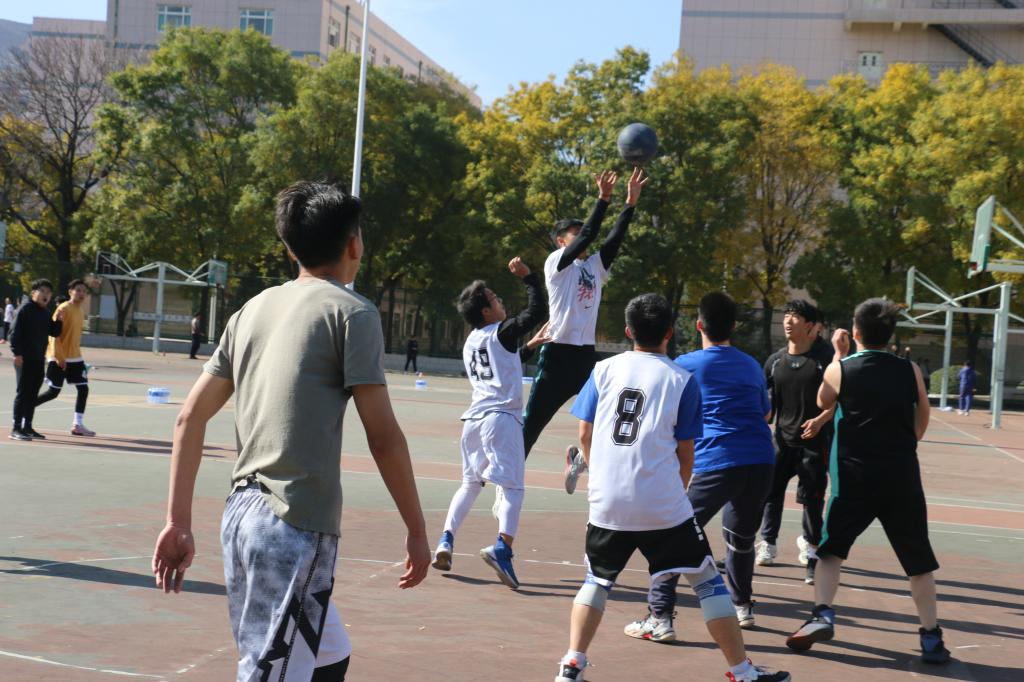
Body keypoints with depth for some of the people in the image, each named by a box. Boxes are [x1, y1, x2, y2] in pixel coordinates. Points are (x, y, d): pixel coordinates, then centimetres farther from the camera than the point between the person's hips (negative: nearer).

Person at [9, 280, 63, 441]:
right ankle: (16, 429, -5)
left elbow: (54, 333, 17)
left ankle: (27, 427, 17)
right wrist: (17, 353, -20)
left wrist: (58, 320, -1)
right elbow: (15, 332, -14)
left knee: (32, 394, 11)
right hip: (24, 359, -8)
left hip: (39, 359, 8)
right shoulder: (25, 309, -8)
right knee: (22, 392, -7)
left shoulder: (46, 313, 15)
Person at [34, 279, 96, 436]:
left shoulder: (80, 311, 12)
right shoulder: (63, 309, -13)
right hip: (58, 358, -8)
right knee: (53, 392, -4)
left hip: (75, 358, 8)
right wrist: (59, 356, -21)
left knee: (83, 389, 0)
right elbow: (54, 334, -17)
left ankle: (78, 425, 2)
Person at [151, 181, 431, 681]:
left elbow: (190, 419, 11)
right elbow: (383, 437, -8)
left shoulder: (253, 310, 14)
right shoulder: (351, 312, -5)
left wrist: (178, 522, 14)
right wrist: (416, 529, 1)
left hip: (242, 516, 7)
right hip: (296, 527, -7)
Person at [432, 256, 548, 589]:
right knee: (513, 487, -8)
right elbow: (538, 311, -10)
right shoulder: (503, 332, -5)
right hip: (501, 417, -7)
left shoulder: (470, 343, 17)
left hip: (474, 417, 7)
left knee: (470, 482, 19)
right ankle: (502, 548, -24)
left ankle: (446, 540, 8)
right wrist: (527, 276, -4)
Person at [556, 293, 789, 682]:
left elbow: (584, 434, 8)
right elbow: (685, 452, 3)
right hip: (663, 504, -2)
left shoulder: (604, 370, 6)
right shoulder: (682, 379, 0)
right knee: (706, 578, 9)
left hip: (606, 502, 3)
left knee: (597, 580, 22)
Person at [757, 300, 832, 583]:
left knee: (812, 497, 1)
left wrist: (821, 419, -19)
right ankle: (768, 544, 16)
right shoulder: (775, 360, 5)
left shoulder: (823, 359, -7)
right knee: (771, 490, 2)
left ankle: (810, 544, 22)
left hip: (814, 441, -3)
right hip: (783, 439, 3)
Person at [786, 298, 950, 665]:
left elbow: (824, 403, 15)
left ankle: (823, 615, 0)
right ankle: (931, 638, 10)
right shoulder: (910, 370, 0)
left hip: (854, 476, -1)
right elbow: (921, 423, 10)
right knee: (918, 559, 9)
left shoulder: (840, 369, -5)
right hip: (901, 476, 1)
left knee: (830, 548, 15)